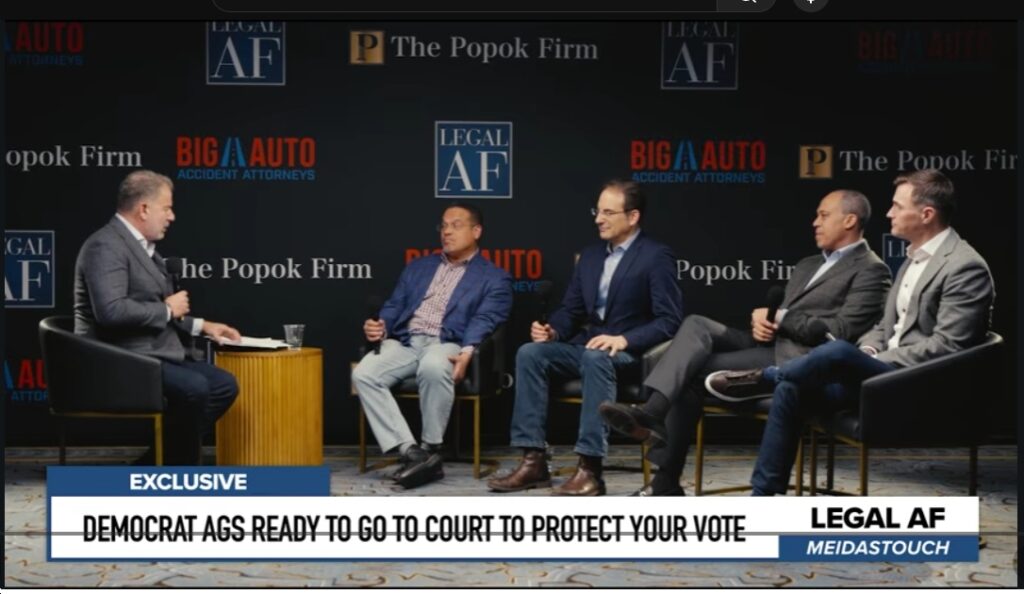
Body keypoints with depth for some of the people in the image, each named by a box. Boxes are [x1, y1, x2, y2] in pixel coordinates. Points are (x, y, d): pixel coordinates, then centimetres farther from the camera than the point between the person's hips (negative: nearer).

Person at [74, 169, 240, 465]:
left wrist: (201, 326, 15)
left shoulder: (141, 245, 16)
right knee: (194, 388, -28)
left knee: (224, 384, 0)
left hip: (153, 352, 10)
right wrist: (167, 309, -15)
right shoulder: (106, 246, -15)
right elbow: (111, 311, -28)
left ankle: (152, 466, 3)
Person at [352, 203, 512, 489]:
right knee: (363, 373, -26)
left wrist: (467, 352, -24)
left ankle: (431, 449, -22)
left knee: (433, 367, -41)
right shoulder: (418, 267, 27)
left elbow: (484, 320, -4)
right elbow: (395, 305, 21)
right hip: (406, 342, 4)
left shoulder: (494, 278, 11)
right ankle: (410, 452, -29)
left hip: (446, 345, -4)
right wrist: (382, 325, -3)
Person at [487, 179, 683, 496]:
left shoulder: (656, 257, -7)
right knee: (530, 353, -18)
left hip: (630, 353, -7)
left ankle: (590, 468, -39)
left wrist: (624, 340, -27)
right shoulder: (591, 255, 14)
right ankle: (534, 461, -21)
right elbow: (571, 310, 15)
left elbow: (669, 320, -15)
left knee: (596, 359, -39)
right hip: (587, 345, 7)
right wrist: (552, 330, -7)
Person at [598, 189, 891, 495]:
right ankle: (652, 411, -30)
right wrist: (761, 318, -2)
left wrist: (778, 318, -9)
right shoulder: (808, 265, 27)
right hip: (769, 344, 8)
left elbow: (841, 330, -13)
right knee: (697, 324, -18)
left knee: (694, 371, -20)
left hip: (797, 358, -8)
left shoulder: (871, 270, 0)